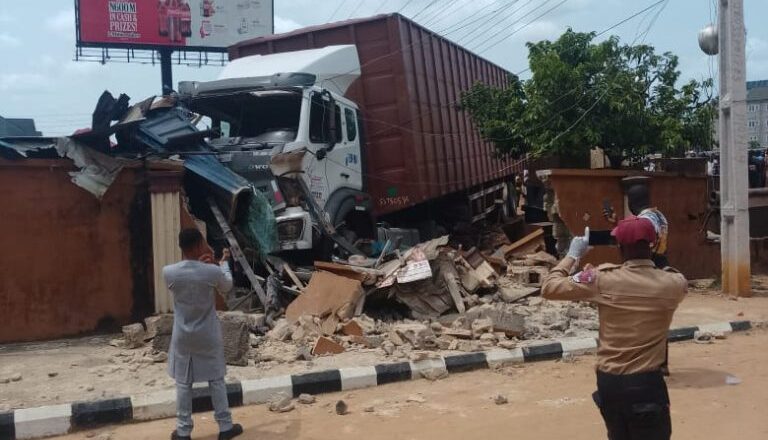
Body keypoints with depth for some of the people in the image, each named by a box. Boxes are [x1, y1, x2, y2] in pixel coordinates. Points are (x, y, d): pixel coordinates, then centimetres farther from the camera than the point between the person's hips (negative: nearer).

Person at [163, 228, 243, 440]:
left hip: (182, 337, 1)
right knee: (216, 381, 13)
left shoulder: (168, 272, -14)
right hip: (208, 337, -1)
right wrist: (224, 262, 19)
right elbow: (227, 286, 5)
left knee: (183, 384, 13)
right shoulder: (212, 271, -17)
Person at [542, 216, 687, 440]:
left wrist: (573, 255, 8)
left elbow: (549, 287, -3)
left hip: (608, 381, 2)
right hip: (646, 382, -2)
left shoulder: (603, 279, -10)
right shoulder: (673, 284, -7)